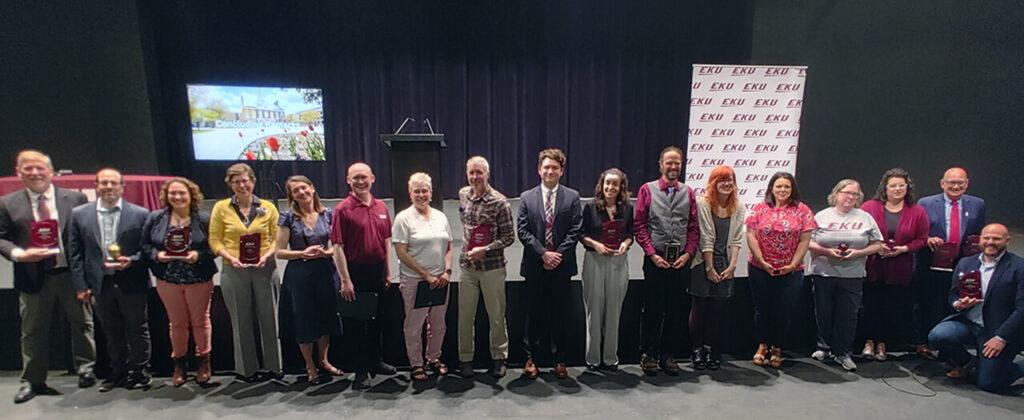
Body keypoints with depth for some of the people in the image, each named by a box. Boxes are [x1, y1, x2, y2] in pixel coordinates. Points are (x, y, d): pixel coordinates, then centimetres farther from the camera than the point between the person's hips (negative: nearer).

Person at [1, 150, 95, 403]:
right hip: (33, 277, 1)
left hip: (72, 274, -1)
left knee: (81, 323, 10)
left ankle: (85, 370, 25)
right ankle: (32, 381, 25)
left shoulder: (75, 199, 1)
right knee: (33, 330, 11)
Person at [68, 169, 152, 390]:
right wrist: (80, 285, 1)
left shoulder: (140, 214, -3)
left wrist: (131, 261, -20)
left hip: (132, 283, -2)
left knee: (137, 329, 9)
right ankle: (117, 372, 30)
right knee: (111, 331, 15)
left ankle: (140, 371, 23)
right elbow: (75, 253, 5)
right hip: (100, 284, 3)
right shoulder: (79, 214, 5)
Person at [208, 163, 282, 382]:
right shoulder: (221, 208, 2)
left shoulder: (268, 207, 2)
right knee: (241, 322, 10)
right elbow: (214, 240, 3)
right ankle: (247, 369, 24)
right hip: (233, 271, 0)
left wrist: (266, 256, -13)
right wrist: (231, 258, -13)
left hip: (265, 269, 0)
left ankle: (274, 366, 20)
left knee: (269, 318, 6)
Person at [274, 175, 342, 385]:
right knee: (304, 321, 7)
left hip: (326, 272, 2)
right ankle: (310, 367, 26)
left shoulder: (328, 214, 3)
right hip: (299, 275, -2)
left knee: (327, 317, 11)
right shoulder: (288, 217, -3)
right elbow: (280, 252, -3)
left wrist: (326, 252, -14)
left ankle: (323, 360, 33)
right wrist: (303, 253, -17)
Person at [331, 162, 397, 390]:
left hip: (378, 270, 5)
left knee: (376, 319, 17)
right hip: (355, 271, -5)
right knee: (356, 323, 5)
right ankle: (361, 371, 19)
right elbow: (338, 247, -12)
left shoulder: (381, 207, 7)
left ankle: (375, 361, 34)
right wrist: (345, 280, -16)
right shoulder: (343, 209, -9)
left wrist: (388, 272, 9)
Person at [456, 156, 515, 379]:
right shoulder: (463, 194, 5)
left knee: (496, 316, 7)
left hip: (492, 266, -4)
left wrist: (485, 249, -19)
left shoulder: (499, 202, -10)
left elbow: (509, 237, -8)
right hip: (467, 265, 4)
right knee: (465, 315, 8)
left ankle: (499, 357, 24)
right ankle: (465, 359, 24)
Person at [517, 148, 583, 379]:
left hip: (562, 265, 0)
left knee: (560, 315, 8)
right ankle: (532, 358, 22)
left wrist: (558, 254, -12)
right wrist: (543, 253, -12)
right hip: (534, 266, 0)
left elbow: (576, 230, -2)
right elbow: (523, 230, -2)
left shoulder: (572, 197, 4)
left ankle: (559, 360, 23)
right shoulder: (527, 197, 5)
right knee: (533, 315, 8)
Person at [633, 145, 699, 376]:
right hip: (656, 259, -3)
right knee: (653, 309, 3)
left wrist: (687, 254, -4)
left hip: (681, 260, 3)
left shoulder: (688, 192, 10)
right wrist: (653, 254, -10)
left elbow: (694, 228, 9)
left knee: (677, 310, 8)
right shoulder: (647, 190, 1)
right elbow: (639, 226, -3)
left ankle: (667, 355, 22)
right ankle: (649, 355, 18)